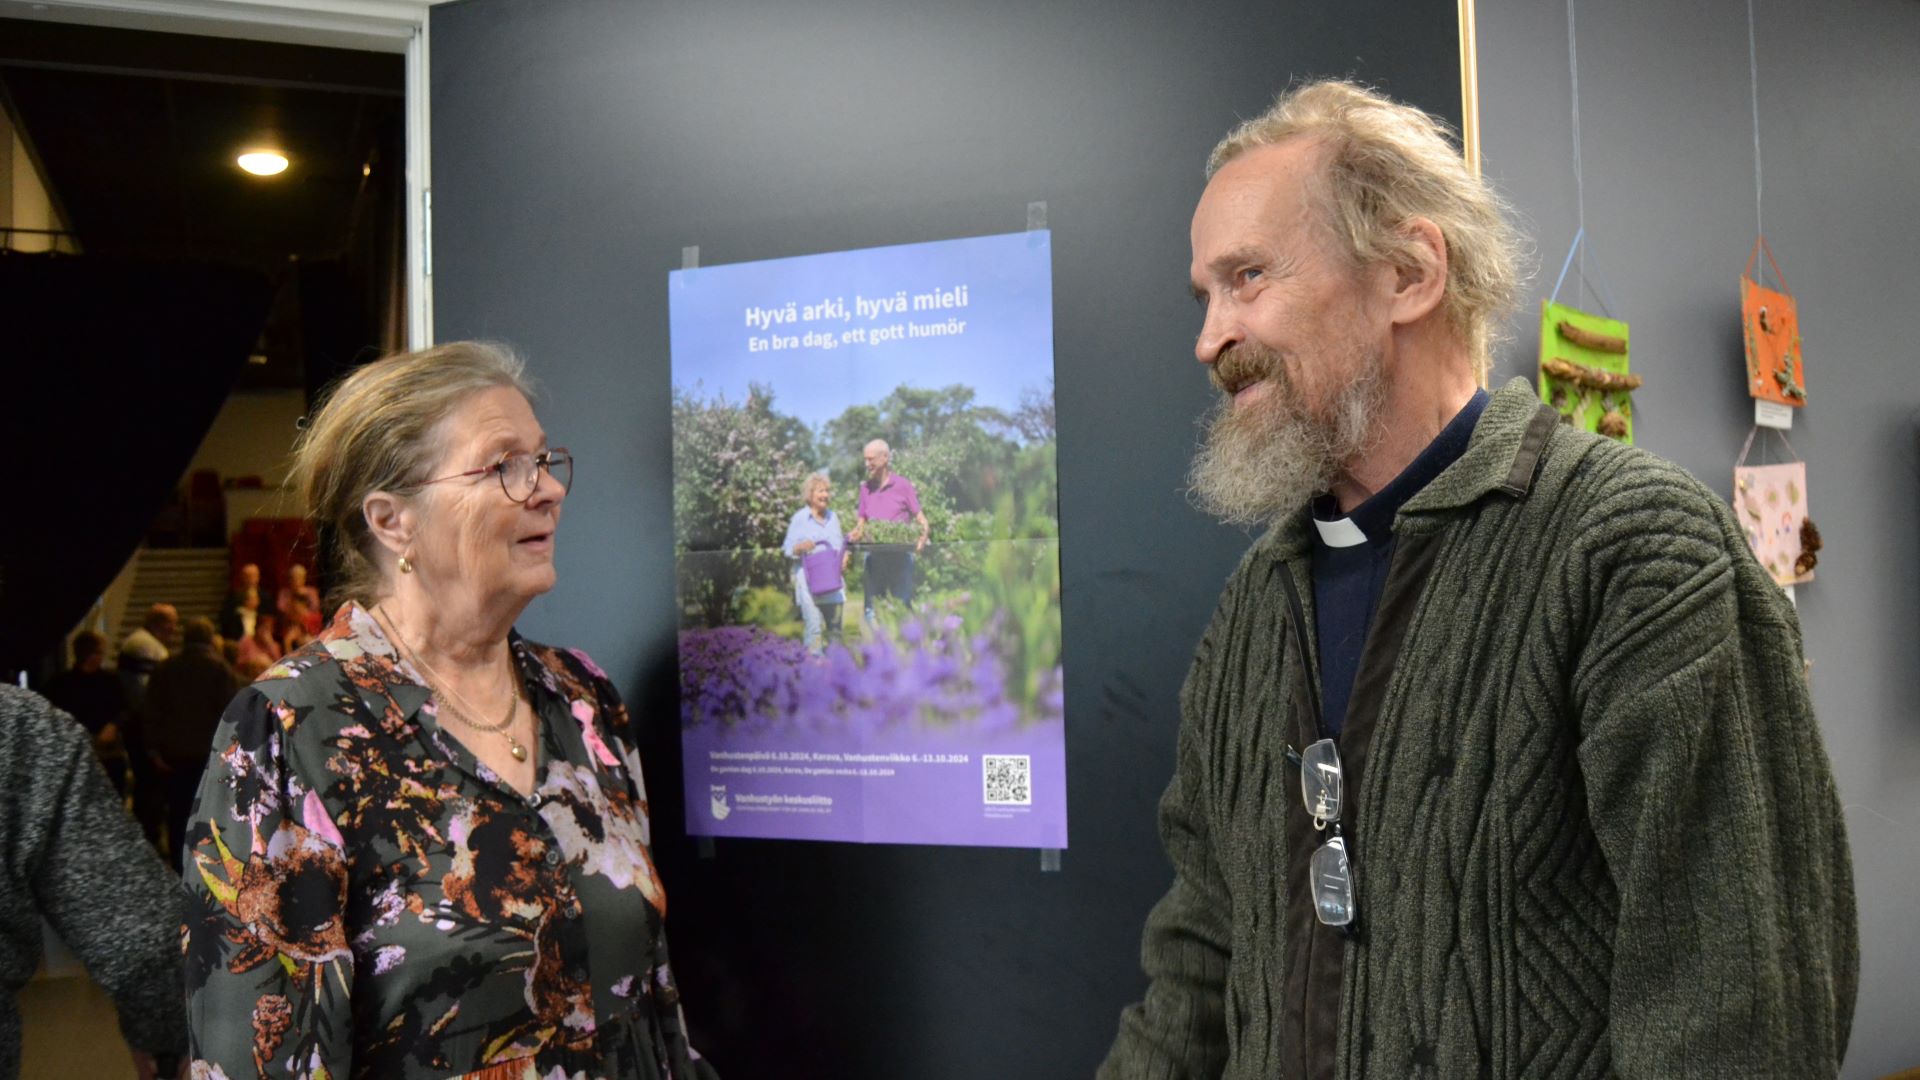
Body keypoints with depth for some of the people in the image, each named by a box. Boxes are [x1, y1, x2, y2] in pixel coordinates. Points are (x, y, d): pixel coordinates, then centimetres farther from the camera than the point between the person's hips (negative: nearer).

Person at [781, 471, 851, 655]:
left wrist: (845, 556, -1)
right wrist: (801, 547, -20)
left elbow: (841, 545, 20)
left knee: (835, 623, 6)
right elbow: (788, 549, 0)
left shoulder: (833, 516, 14)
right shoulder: (799, 518, 0)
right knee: (813, 623, -10)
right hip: (808, 579, -5)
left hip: (832, 578, 5)